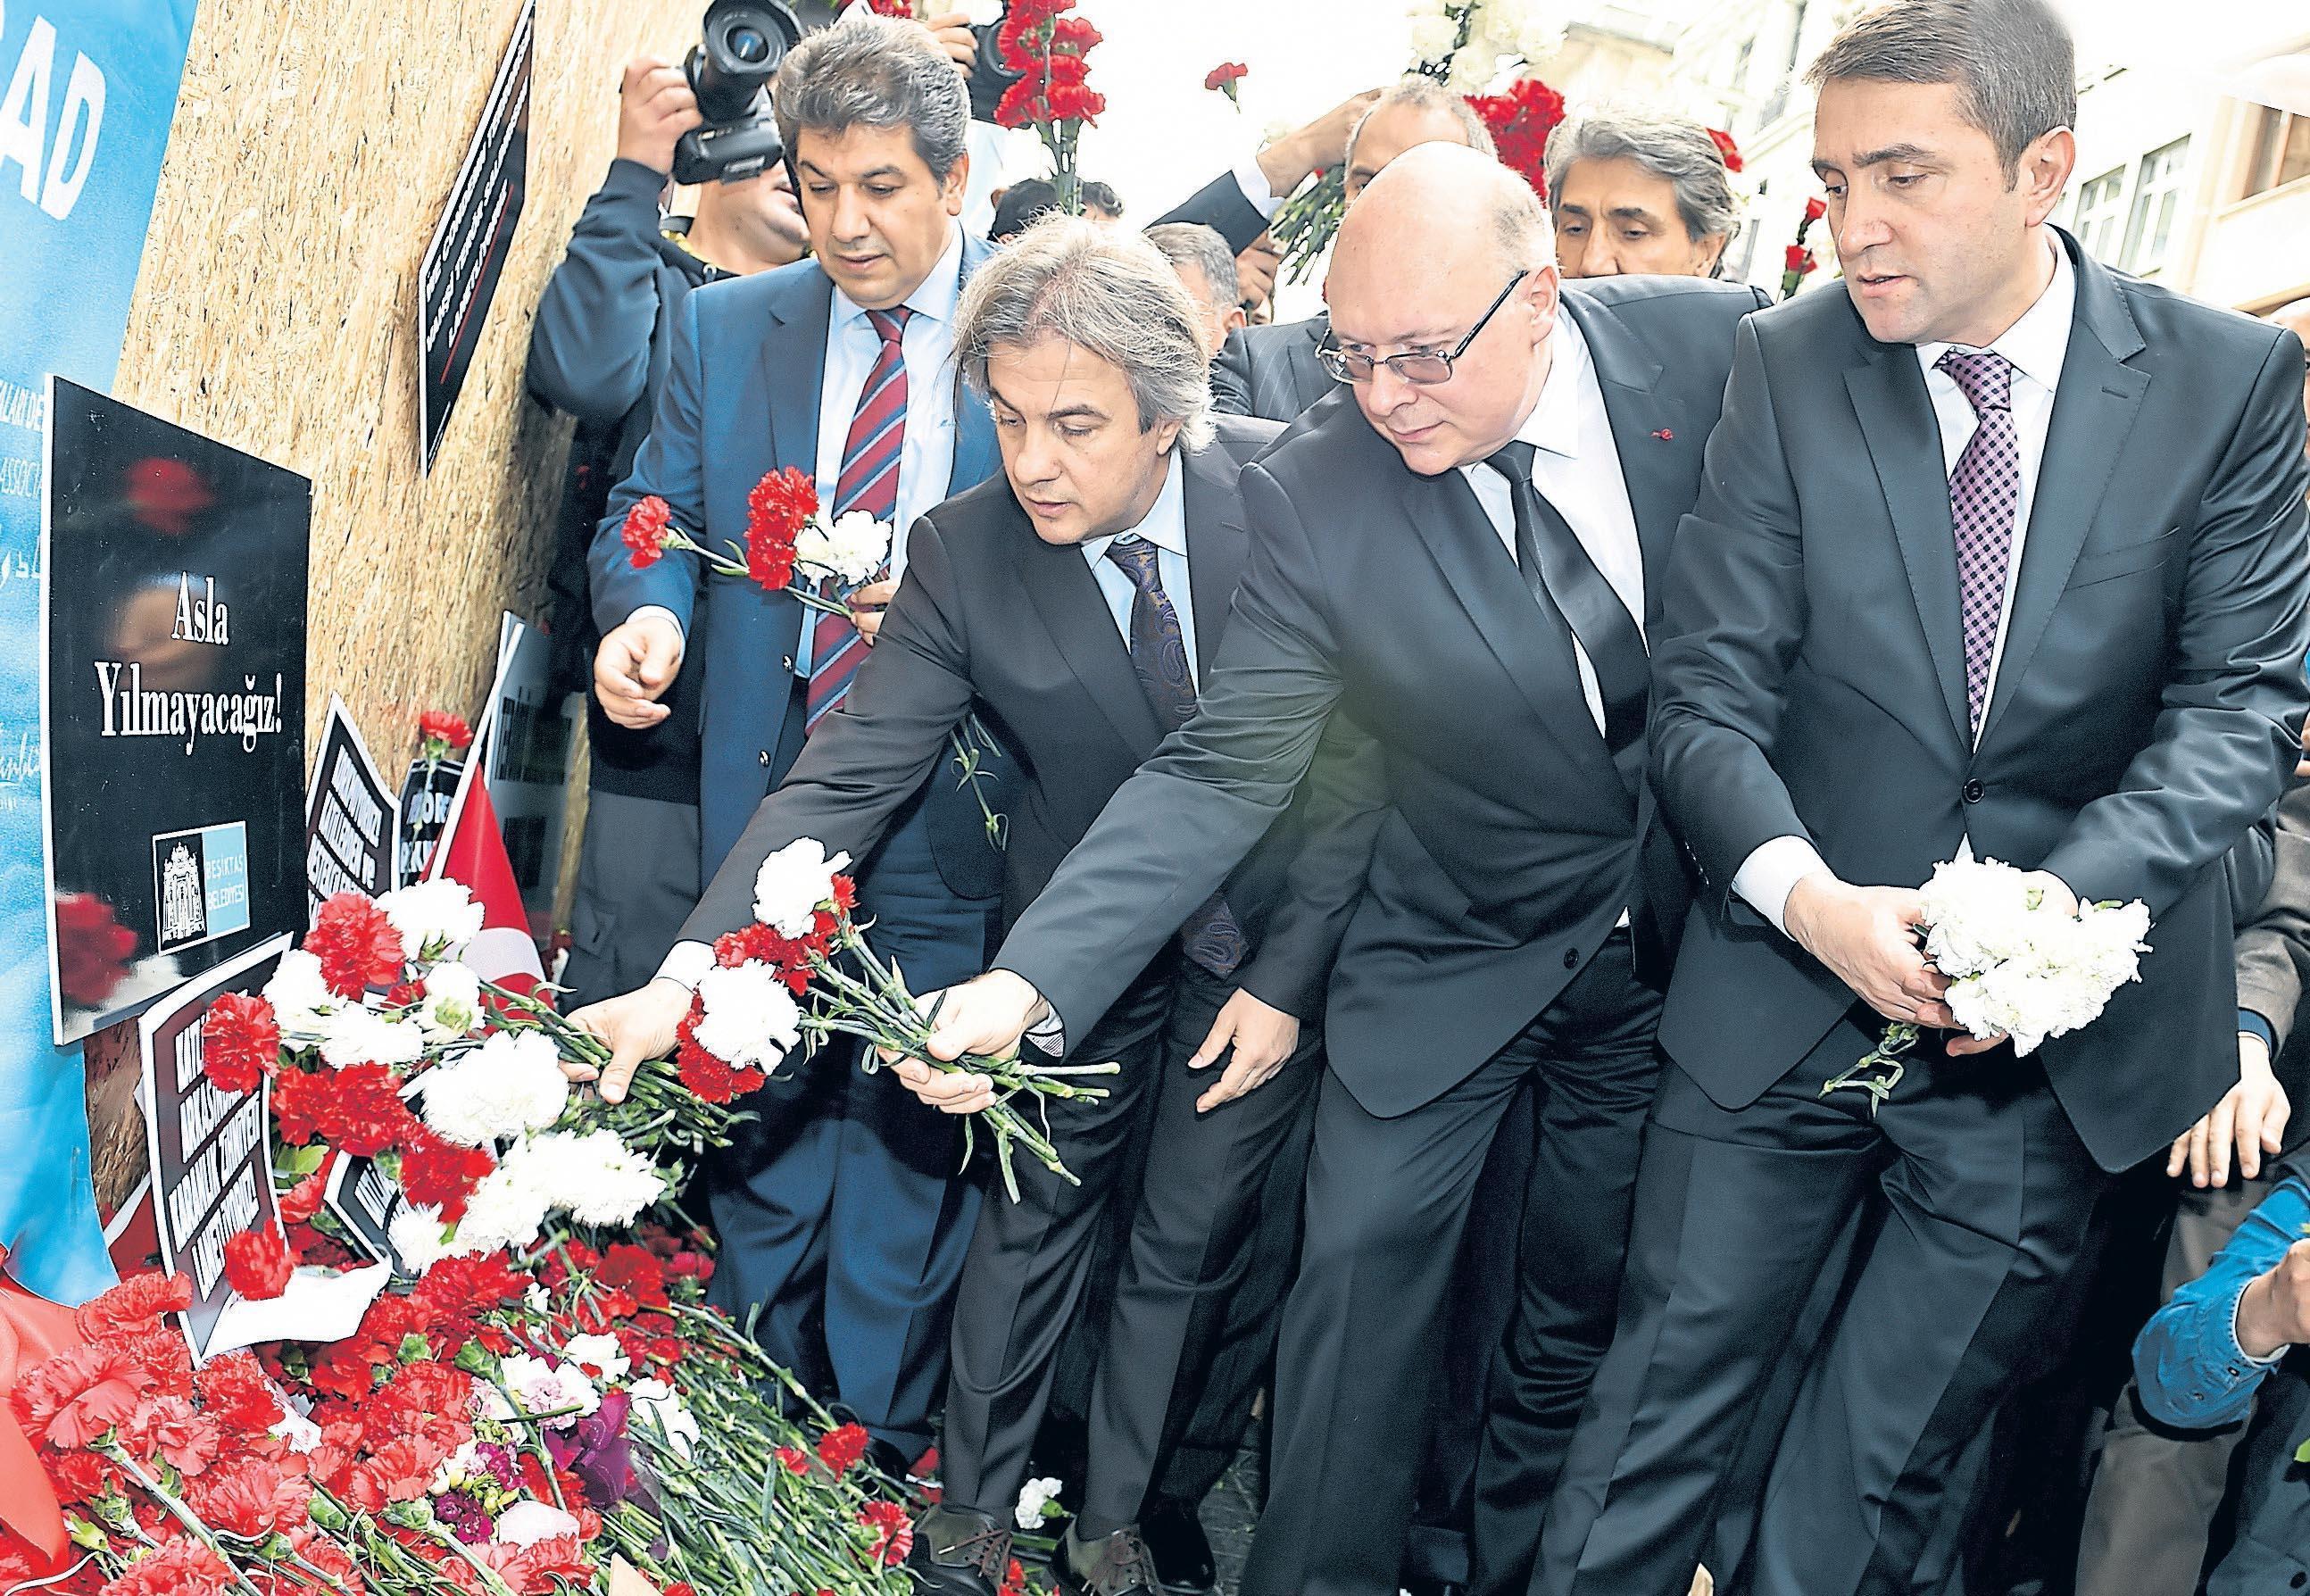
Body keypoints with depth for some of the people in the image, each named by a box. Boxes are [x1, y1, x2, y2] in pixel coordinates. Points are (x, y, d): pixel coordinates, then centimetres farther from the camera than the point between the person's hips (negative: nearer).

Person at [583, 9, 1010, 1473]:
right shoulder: (725, 328, 6)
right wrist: (649, 611, -14)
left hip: (947, 815, -3)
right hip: (765, 792, 3)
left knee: (907, 1126, 7)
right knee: (762, 1118, 15)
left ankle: (881, 1451, 25)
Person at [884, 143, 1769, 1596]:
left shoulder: (1716, 348, -17)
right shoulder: (1315, 492, -21)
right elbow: (1224, 770, -22)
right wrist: (1030, 982, -35)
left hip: (1677, 937, 2)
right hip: (1456, 950, -1)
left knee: (1591, 1308, 14)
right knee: (1364, 1260, -2)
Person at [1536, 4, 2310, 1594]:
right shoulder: (1787, 365, -3)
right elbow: (1708, 695, -5)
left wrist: (2072, 897, -21)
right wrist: (1808, 895, -22)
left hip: (2054, 1039, 0)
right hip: (1787, 989, 0)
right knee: (1661, 1410, 9)